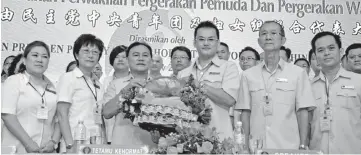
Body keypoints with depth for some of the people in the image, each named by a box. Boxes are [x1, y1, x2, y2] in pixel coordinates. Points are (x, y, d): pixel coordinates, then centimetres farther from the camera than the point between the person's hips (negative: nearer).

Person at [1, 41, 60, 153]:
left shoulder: (52, 87, 11)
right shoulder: (14, 81, 1)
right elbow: (7, 115, -9)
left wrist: (53, 142, -7)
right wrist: (28, 143, -16)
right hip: (17, 149, -3)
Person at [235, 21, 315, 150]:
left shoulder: (298, 73, 1)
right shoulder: (248, 75, 5)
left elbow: (302, 112, 1)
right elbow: (245, 113, 5)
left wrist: (302, 146, -3)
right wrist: (245, 146, 0)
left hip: (288, 146, -1)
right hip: (256, 146, 1)